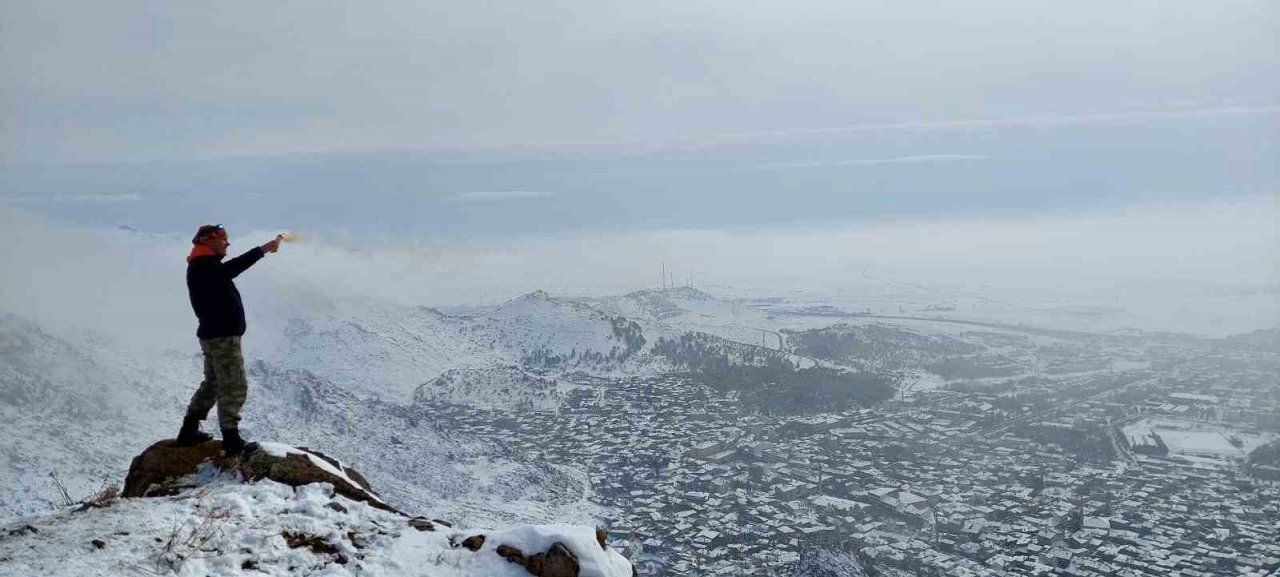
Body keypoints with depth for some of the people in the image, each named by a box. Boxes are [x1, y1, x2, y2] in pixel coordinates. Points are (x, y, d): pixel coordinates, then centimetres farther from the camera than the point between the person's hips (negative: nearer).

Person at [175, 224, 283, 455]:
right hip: (222, 337, -11)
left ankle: (189, 432, 27)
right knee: (234, 388, -7)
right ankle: (232, 442, -5)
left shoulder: (204, 266, 20)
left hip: (217, 335, 11)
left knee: (212, 384, 20)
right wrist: (263, 249, -40)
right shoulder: (202, 266, -18)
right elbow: (228, 270, -36)